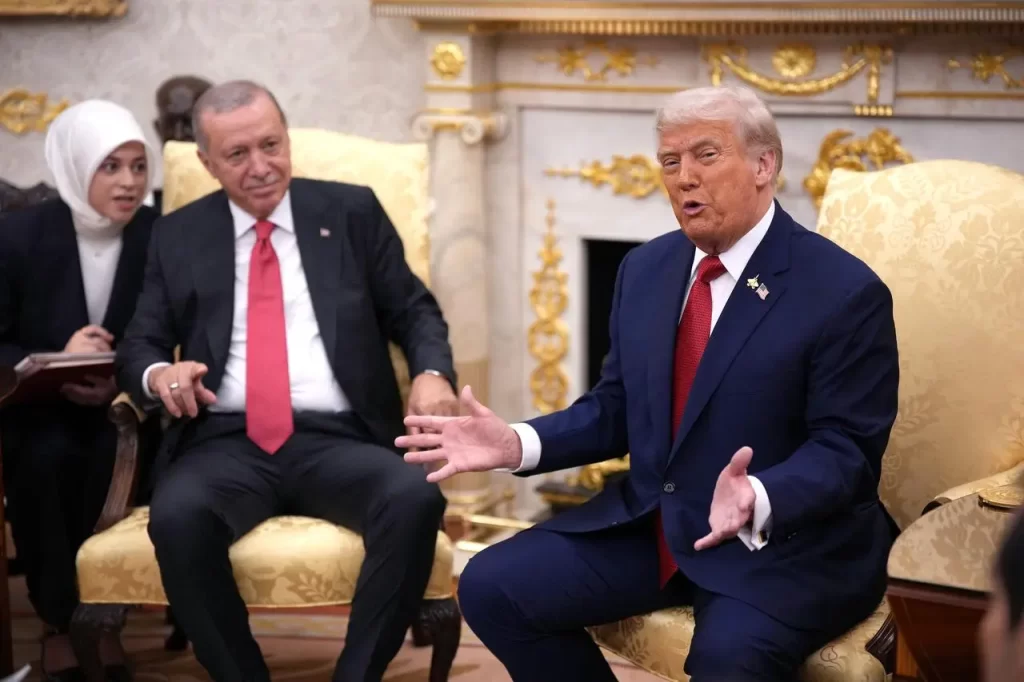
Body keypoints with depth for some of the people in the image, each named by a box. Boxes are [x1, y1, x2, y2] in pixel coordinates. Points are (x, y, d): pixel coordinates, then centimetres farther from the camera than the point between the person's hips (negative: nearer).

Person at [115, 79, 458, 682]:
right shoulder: (179, 235, 14)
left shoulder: (353, 212, 12)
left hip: (339, 442, 0)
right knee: (176, 516, -34)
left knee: (417, 500, -33)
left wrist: (432, 373, -10)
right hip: (227, 445, 0)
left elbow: (414, 311, 13)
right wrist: (159, 373, -12)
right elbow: (142, 342, 13)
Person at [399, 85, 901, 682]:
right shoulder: (646, 269, 9)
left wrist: (758, 500, -35)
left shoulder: (845, 292, -11)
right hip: (652, 523, 7)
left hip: (789, 542, -6)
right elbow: (616, 410, 13)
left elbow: (845, 450, -15)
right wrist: (518, 444, -4)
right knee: (491, 587, -7)